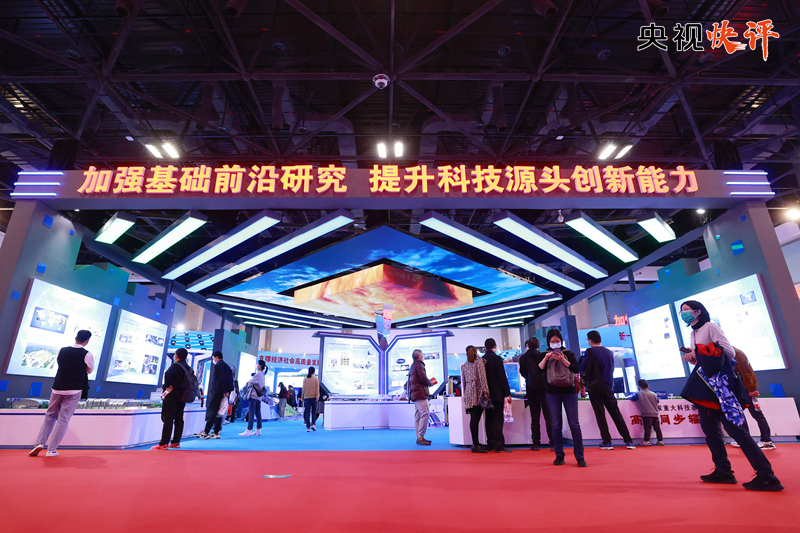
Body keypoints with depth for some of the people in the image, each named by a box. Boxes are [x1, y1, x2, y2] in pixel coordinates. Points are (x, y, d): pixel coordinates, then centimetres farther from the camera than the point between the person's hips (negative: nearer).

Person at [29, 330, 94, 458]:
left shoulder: (62, 350, 1)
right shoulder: (87, 354, -11)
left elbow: (58, 362, 20)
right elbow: (89, 370, 4)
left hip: (58, 388, 4)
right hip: (74, 390, -3)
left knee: (50, 415, 19)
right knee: (63, 419, 3)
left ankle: (40, 443, 8)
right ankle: (51, 449, 5)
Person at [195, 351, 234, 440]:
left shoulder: (218, 365, -8)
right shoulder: (226, 366, 18)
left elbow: (221, 379, -16)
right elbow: (230, 380, 15)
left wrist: (224, 391, -17)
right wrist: (228, 391, 12)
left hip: (216, 392, -9)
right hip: (222, 393, 9)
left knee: (211, 411, -5)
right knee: (218, 412, 10)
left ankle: (206, 432, -3)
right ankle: (216, 432, 13)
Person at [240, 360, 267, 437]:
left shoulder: (258, 374, -11)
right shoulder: (262, 374, 18)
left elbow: (251, 382, -10)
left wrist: (248, 382, 11)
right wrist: (250, 382, 7)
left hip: (254, 396, -9)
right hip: (259, 396, 9)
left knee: (251, 413, -10)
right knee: (258, 413, 10)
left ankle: (248, 430, -11)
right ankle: (258, 430, 12)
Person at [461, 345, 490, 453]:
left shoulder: (464, 366, 15)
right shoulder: (479, 361, 0)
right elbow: (482, 377, -9)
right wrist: (486, 392, -11)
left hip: (469, 393, 6)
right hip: (478, 393, -5)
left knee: (474, 419, 8)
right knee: (475, 419, -8)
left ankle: (476, 443, 12)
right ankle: (476, 445, -7)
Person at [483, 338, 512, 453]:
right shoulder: (497, 358, -11)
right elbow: (502, 377, -12)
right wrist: (507, 393, -8)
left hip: (487, 394, 5)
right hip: (497, 393, -5)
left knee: (489, 419, 11)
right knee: (498, 420, -2)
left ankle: (490, 444, 17)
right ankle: (499, 445, 0)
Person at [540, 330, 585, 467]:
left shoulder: (568, 354, 6)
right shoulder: (545, 355, 8)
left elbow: (577, 369, -8)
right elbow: (538, 370, -5)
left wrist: (563, 360, -18)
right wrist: (545, 358, -16)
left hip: (569, 391, -1)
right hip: (552, 392, 1)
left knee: (574, 424, -1)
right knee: (556, 425, 4)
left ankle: (580, 456, 7)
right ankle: (559, 456, 13)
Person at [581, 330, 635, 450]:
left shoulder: (590, 352, -8)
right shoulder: (609, 352, 9)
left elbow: (582, 368, -5)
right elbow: (611, 369, 19)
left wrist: (585, 376, 15)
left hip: (595, 387, -5)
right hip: (608, 387, 5)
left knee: (600, 414, 2)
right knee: (616, 413, 10)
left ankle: (606, 442, 4)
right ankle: (628, 441, 11)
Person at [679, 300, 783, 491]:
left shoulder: (710, 326, -5)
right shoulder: (694, 333, 17)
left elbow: (730, 353, -11)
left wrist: (708, 353, -12)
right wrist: (691, 358, -1)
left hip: (719, 385, -8)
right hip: (704, 387, 9)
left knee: (736, 429, -9)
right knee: (710, 430, 8)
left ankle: (767, 476, -3)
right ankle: (723, 471, 15)